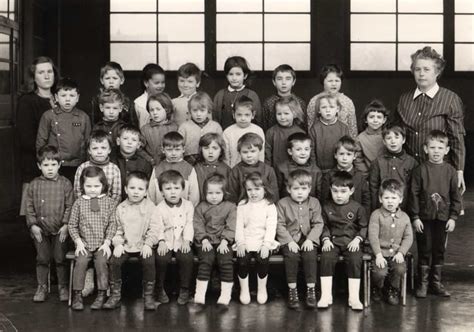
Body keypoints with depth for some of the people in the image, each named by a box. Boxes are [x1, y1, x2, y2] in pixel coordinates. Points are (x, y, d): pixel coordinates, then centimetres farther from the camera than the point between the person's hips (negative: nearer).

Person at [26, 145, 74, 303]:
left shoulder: (65, 184, -4)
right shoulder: (34, 185, 1)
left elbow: (70, 206, -4)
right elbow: (29, 207, 4)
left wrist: (66, 225, -11)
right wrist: (33, 225, -5)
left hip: (60, 230, -2)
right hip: (40, 230, 2)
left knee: (60, 259, 4)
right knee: (42, 259, 8)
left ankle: (63, 287, 18)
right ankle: (42, 287, 19)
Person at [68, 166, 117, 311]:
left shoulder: (109, 202, 5)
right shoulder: (79, 202, 6)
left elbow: (113, 224, 1)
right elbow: (72, 225, 8)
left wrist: (107, 242, -8)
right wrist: (78, 242, -3)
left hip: (102, 244, -1)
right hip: (84, 244, 1)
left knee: (101, 261, -25)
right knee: (81, 262, -23)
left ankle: (101, 295, -15)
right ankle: (77, 295, -13)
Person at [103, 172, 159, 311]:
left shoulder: (150, 207, 1)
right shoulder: (121, 208, 7)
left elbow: (154, 229, -3)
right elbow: (118, 229, 10)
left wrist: (148, 244, -14)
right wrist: (118, 243, -4)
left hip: (143, 245, -2)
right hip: (125, 245, 2)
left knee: (149, 262, -27)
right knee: (114, 261, -20)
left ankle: (148, 295, -12)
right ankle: (115, 294, -6)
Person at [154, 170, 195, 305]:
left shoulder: (188, 205, 5)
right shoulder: (159, 208, 1)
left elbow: (189, 225, 1)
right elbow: (158, 227, -5)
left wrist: (187, 241, -13)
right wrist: (161, 242, -21)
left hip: (182, 243, 1)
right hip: (166, 243, -1)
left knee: (187, 258, -25)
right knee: (161, 258, -26)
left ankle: (184, 289, -9)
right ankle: (160, 289, -5)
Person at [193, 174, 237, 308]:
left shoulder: (230, 207, 9)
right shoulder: (200, 207, 11)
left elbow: (231, 226, 0)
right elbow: (198, 225, 4)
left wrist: (224, 241, -13)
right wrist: (204, 240, -11)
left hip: (223, 242, 0)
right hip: (206, 241, 0)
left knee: (226, 260, -24)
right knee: (206, 259, -26)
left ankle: (226, 293, -19)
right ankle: (200, 293, -24)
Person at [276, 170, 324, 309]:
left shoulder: (314, 203, 7)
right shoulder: (282, 204, 2)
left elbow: (318, 224, 2)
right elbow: (280, 225, -3)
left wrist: (310, 239, -13)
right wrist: (289, 241, -14)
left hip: (308, 239, 1)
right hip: (289, 240, -1)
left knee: (310, 256, -27)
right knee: (291, 256, -29)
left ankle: (311, 289, -16)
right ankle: (292, 289, -18)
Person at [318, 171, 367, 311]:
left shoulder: (357, 208, 4)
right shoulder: (327, 208, 8)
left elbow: (364, 227, 7)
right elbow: (324, 226, 12)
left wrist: (357, 239, -8)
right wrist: (326, 239, -4)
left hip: (351, 242, -1)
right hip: (333, 241, 1)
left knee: (355, 260, -27)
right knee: (326, 258, -26)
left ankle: (354, 297, -20)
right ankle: (326, 295, -20)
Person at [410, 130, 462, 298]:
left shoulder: (450, 171, 0)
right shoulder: (420, 170, -5)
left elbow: (456, 196, 4)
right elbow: (414, 194, -4)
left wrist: (453, 217, -1)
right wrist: (415, 217, -7)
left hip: (443, 218, 2)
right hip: (424, 217, -2)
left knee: (439, 251, 10)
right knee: (425, 250, 4)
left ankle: (436, 283, 22)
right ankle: (423, 283, 14)